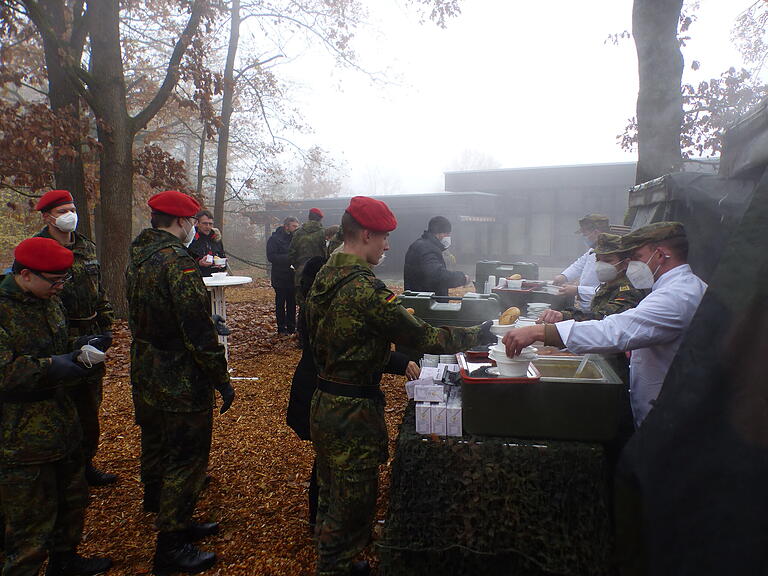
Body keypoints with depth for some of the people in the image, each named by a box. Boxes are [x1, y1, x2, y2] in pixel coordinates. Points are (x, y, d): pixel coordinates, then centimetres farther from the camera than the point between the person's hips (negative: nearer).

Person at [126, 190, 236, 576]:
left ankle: (176, 522, 42)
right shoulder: (177, 261, -23)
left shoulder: (137, 258, 7)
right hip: (181, 382, -10)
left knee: (157, 451, 21)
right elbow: (199, 331, -24)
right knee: (186, 461, 4)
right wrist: (222, 381, -16)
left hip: (145, 377, 10)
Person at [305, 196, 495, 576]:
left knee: (331, 500, 24)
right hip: (353, 412, -9)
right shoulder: (365, 288, -24)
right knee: (352, 507, 9)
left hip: (323, 402, 10)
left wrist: (398, 361, 15)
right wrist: (475, 336, -7)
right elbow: (421, 337, -19)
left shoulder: (323, 278, 5)